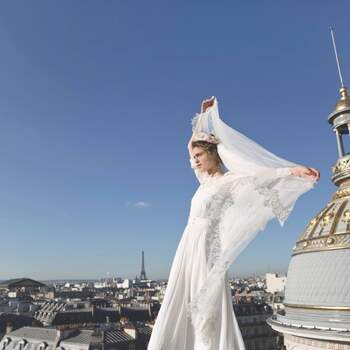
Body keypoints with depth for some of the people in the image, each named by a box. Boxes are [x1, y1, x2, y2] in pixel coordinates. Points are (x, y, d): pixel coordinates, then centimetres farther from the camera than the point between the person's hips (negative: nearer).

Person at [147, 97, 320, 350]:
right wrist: (203, 115, 29)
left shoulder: (229, 180, -3)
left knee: (208, 315, -8)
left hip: (206, 251, -8)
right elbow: (196, 141, 28)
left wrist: (292, 170, -37)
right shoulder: (206, 181, 16)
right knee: (178, 314, 7)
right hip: (188, 250, 8)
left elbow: (257, 175, -22)